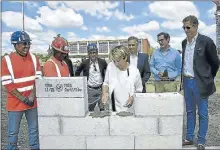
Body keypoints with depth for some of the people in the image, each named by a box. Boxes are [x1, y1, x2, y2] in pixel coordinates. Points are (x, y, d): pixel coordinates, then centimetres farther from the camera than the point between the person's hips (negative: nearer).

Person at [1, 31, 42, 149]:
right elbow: (7, 84, -11)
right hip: (15, 103, -3)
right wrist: (23, 99, -14)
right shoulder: (6, 60, -9)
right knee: (13, 133, 8)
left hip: (32, 102, 4)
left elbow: (38, 79, 2)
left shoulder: (34, 59, 3)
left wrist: (32, 96, -10)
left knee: (34, 129, 15)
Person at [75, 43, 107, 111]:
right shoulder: (85, 63, -1)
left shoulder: (102, 62, 1)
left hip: (101, 89, 1)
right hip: (90, 90, -1)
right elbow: (77, 72, 13)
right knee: (89, 111, 6)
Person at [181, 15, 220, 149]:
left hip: (199, 83, -6)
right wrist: (183, 78, 11)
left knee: (202, 113, 6)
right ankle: (189, 138, 27)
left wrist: (208, 79, 4)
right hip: (187, 81, 6)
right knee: (190, 111, 15)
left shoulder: (206, 41, -11)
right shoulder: (184, 42, 8)